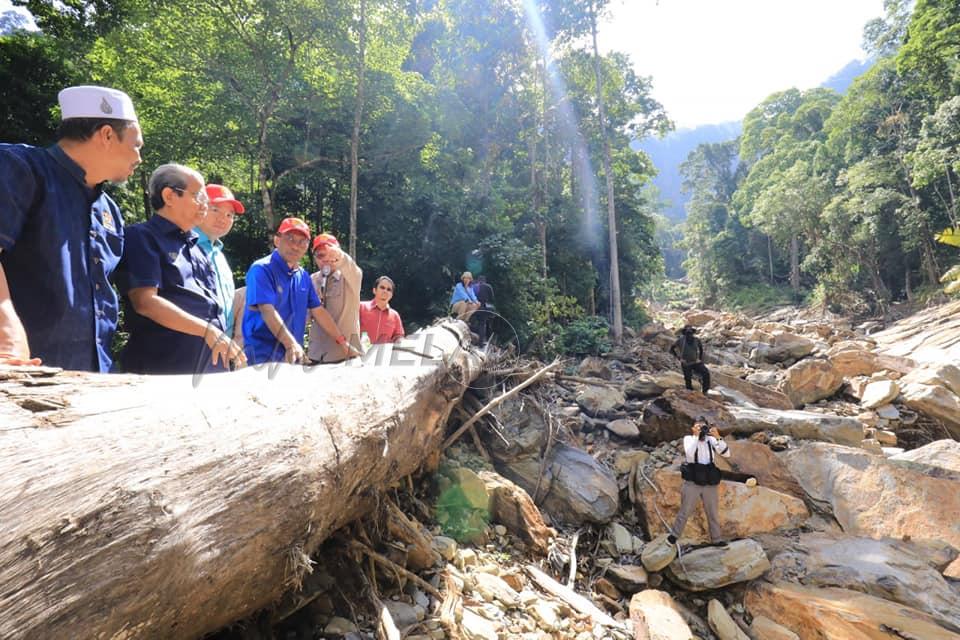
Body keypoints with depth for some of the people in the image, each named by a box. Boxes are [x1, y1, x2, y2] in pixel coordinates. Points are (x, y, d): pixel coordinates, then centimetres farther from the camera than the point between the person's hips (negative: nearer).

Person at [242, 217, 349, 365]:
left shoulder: (303, 275, 11)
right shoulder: (262, 269, -11)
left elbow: (318, 311, 15)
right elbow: (267, 311, -22)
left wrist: (342, 342, 12)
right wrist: (291, 344, -34)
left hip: (293, 356, 7)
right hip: (263, 355, -6)